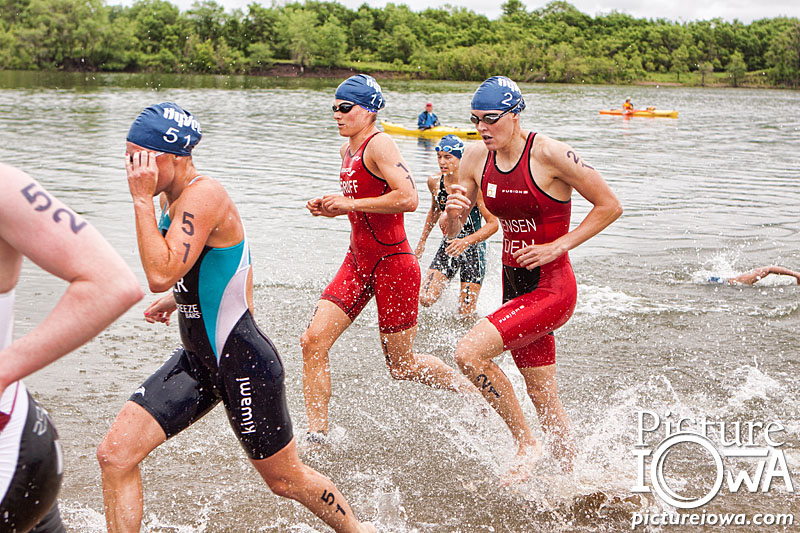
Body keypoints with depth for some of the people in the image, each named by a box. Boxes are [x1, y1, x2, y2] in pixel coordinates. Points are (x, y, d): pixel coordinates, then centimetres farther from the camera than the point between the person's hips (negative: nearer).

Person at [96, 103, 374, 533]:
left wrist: (141, 199, -28)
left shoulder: (204, 196, -22)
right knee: (114, 454, -4)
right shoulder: (175, 196, 6)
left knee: (286, 480, 11)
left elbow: (161, 274, -34)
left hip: (242, 364, -8)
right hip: (196, 358, 9)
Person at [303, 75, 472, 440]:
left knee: (401, 366, 4)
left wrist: (350, 203, -20)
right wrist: (331, 208, 7)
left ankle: (471, 390, 28)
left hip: (392, 262, -8)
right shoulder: (348, 149, 13)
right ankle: (316, 433, 1)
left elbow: (407, 198, -26)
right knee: (313, 341, -6)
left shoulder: (379, 145, -14)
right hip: (358, 260, 8)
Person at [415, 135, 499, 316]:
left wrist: (466, 241, -33)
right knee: (425, 300, -7)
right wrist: (422, 242, 23)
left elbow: (493, 223, -19)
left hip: (473, 248, -5)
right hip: (448, 245, 5)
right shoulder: (434, 182, -2)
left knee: (466, 313, -5)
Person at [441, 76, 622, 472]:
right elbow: (451, 230, 7)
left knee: (469, 353, -21)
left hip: (551, 287, -7)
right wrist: (452, 213, -16)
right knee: (543, 400, 14)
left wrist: (557, 247, -16)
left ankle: (526, 445, -4)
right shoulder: (477, 157, 1)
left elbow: (609, 206, -11)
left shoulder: (549, 154, -17)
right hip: (514, 284, 7)